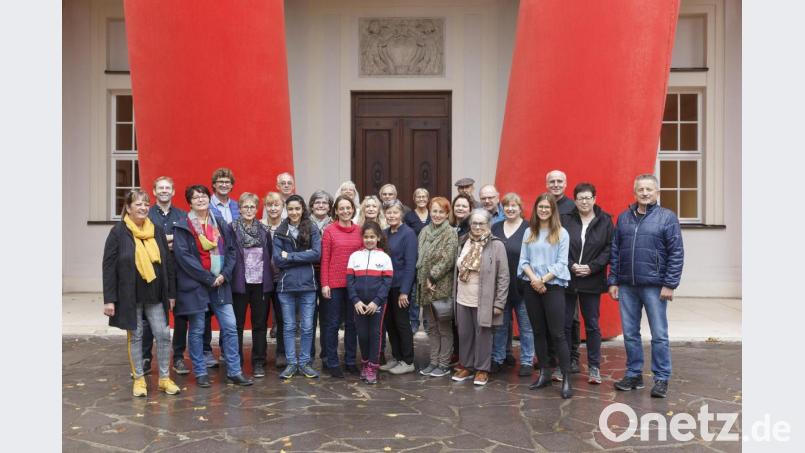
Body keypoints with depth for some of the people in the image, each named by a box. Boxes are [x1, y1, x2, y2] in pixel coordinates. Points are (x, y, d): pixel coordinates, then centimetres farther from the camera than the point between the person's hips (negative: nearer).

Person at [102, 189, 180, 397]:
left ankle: (165, 378, 15)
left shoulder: (157, 230, 5)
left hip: (155, 294, 3)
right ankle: (139, 379, 20)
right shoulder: (118, 232, -5)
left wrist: (171, 293, 7)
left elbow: (168, 263, 9)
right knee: (135, 336, 7)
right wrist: (109, 299, -11)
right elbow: (109, 267, -6)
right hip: (130, 295, -3)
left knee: (163, 334, 1)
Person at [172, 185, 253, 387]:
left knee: (230, 327, 1)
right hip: (194, 284, -3)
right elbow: (183, 256, -11)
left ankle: (234, 372, 9)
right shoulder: (182, 227, -3)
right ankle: (200, 373, 17)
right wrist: (208, 278, -14)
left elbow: (231, 250, 9)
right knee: (197, 330, 4)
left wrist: (224, 274, -7)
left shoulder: (221, 224, 10)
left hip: (220, 283, 4)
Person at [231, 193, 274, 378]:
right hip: (240, 283, -3)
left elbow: (269, 257, 8)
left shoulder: (264, 230, 7)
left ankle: (259, 362, 16)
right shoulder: (232, 229, -4)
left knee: (260, 323, 7)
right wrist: (228, 277, -10)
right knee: (237, 324, 6)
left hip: (260, 283, 3)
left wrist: (269, 279, 3)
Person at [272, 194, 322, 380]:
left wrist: (290, 256, -12)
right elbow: (277, 259, -6)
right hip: (286, 285, 0)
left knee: (307, 326, 5)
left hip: (307, 284, 0)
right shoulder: (280, 232, 3)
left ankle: (304, 363, 18)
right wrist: (303, 257, -10)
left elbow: (316, 254, -11)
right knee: (289, 326, 8)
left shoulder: (312, 230, 1)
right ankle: (291, 363, 18)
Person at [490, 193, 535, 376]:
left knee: (525, 325, 6)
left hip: (521, 286, -4)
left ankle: (527, 361, 16)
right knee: (500, 324, 13)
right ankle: (497, 358, 24)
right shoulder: (496, 228, 9)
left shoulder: (528, 229, -4)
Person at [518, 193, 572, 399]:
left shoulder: (561, 233, 0)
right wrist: (533, 278, -11)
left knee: (557, 333, -6)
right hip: (531, 287, 4)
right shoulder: (529, 233, 10)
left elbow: (561, 263, -6)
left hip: (553, 286, -4)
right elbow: (523, 260, 5)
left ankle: (566, 379, -3)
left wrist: (543, 279, -13)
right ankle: (544, 374, 21)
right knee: (538, 332, 10)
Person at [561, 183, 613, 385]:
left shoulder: (605, 221, 2)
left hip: (592, 281, 0)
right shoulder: (565, 220, 2)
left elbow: (609, 249, -1)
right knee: (564, 324, 7)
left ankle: (594, 367, 17)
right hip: (566, 279, 1)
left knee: (592, 325, 7)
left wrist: (591, 267, -11)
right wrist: (571, 265, -12)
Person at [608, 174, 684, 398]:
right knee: (630, 334, 11)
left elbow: (676, 253, -6)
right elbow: (615, 251, 12)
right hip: (627, 286, 4)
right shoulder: (624, 217, 10)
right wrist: (613, 281, 7)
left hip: (654, 286, -4)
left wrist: (669, 285, -11)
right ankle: (634, 375, 23)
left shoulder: (667, 217, -2)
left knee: (659, 335, 2)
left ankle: (661, 379, 13)